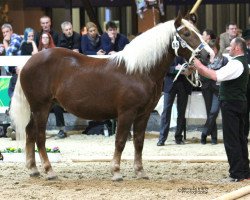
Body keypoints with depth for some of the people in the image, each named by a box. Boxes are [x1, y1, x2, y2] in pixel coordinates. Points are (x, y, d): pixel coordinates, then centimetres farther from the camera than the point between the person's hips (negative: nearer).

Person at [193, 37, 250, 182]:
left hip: (231, 104, -10)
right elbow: (219, 76, 17)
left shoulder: (236, 64, -18)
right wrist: (200, 70, 13)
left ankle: (237, 174, -7)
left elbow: (216, 76, -27)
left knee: (231, 140, -7)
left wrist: (200, 66, -17)